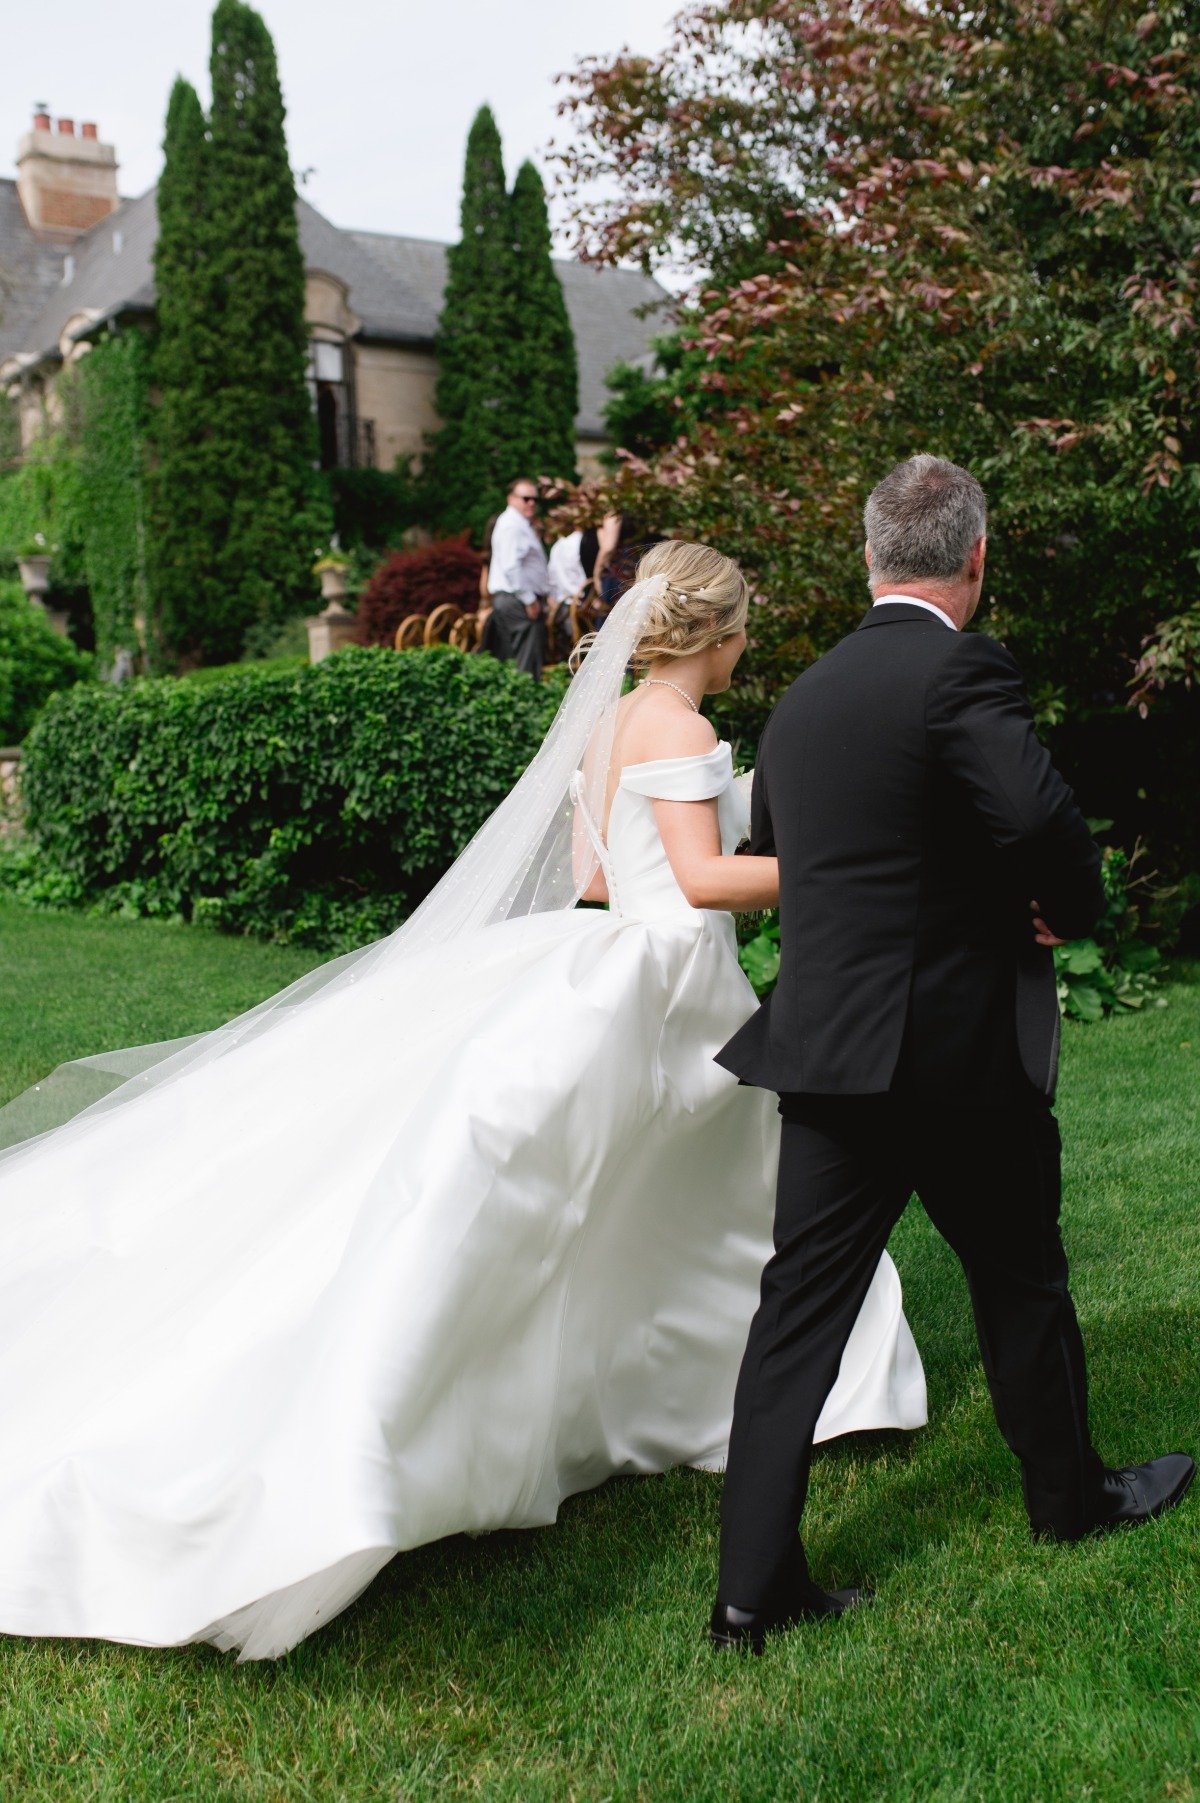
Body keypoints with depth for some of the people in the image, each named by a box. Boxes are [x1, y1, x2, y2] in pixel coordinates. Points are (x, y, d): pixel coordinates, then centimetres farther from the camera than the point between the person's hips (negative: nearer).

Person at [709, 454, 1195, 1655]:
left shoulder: (805, 693, 9)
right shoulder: (962, 670, -14)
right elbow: (1043, 817, -27)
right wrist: (1069, 911, -7)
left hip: (824, 1046, 6)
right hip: (962, 1045, -5)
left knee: (801, 1305, 7)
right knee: (1020, 1281, 17)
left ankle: (754, 1583, 11)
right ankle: (1069, 1495, 40)